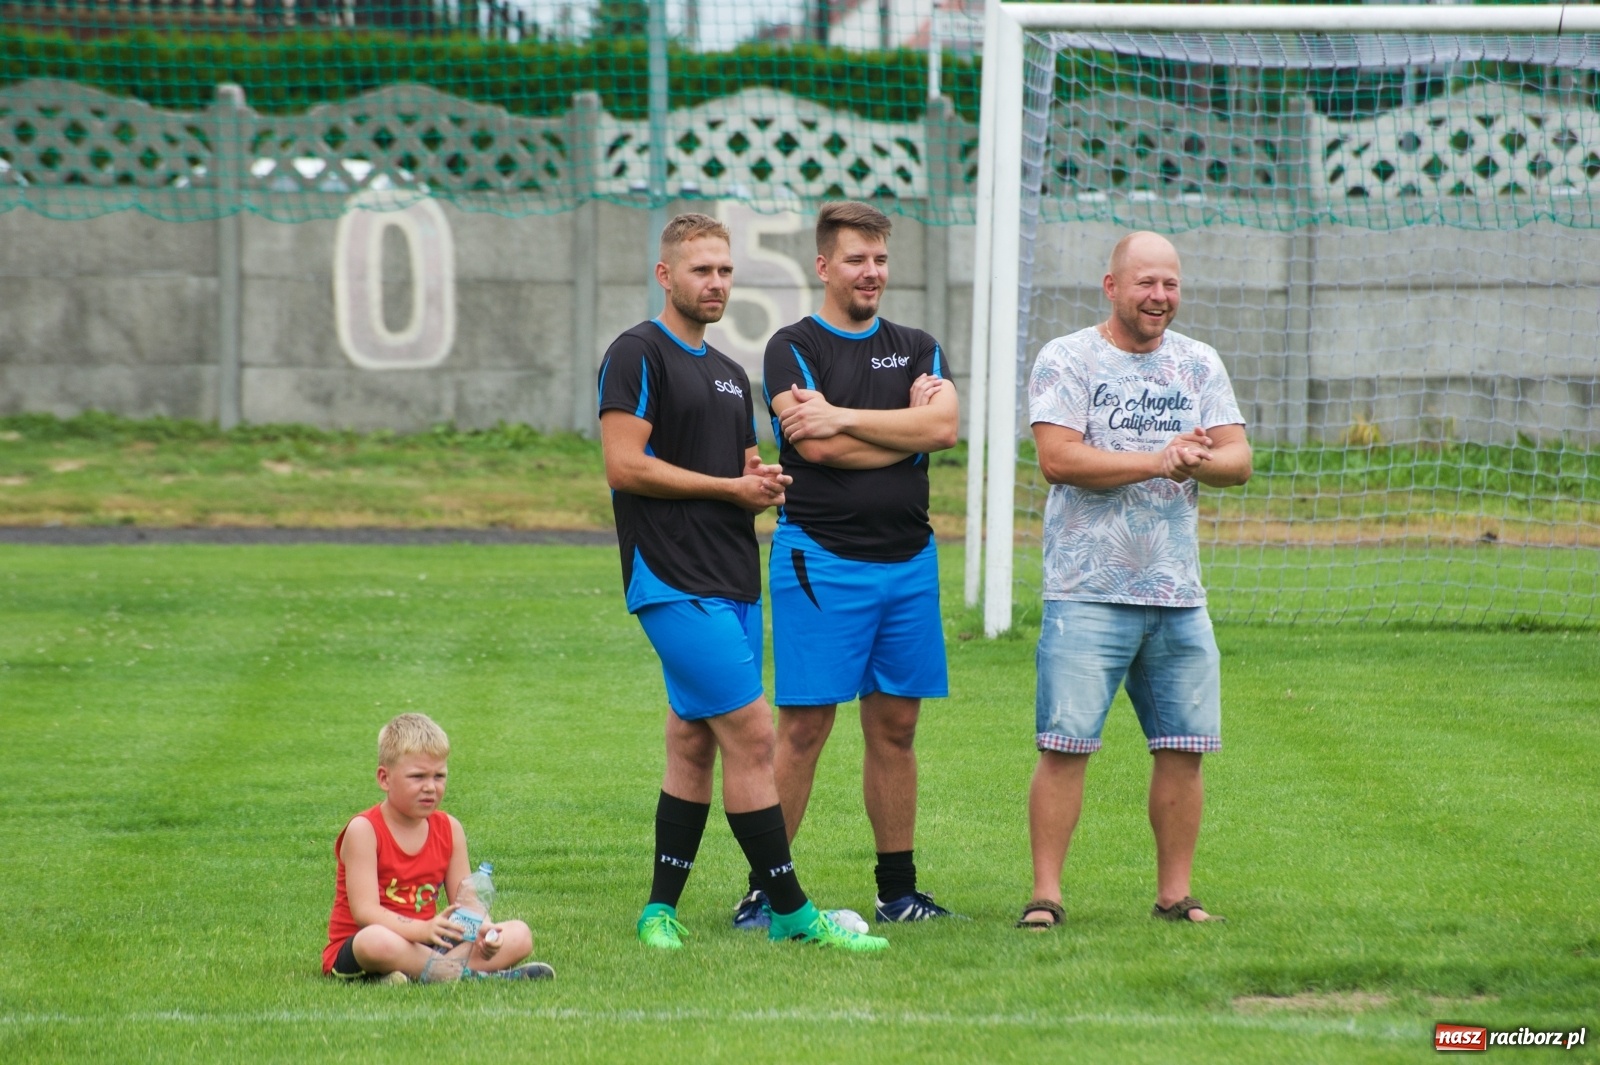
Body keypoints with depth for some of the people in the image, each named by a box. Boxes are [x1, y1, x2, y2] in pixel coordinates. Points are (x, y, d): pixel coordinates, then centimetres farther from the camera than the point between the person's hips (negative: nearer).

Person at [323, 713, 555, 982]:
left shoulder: (449, 830, 6)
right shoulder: (364, 830, -12)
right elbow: (366, 911, -23)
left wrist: (483, 930, -24)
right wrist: (423, 929, -39)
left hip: (421, 946, 6)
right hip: (351, 952, -6)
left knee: (519, 936, -10)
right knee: (376, 941, -43)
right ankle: (475, 974, -28)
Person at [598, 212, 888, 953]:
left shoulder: (730, 373, 21)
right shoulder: (638, 356, -6)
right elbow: (624, 465, -15)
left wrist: (764, 485, 2)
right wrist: (730, 487, -10)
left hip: (733, 584, 9)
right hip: (674, 583, -9)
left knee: (695, 745, 9)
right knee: (751, 733, -12)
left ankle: (661, 909, 15)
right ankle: (790, 911, -8)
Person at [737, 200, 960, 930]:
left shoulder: (916, 350, 14)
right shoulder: (793, 349, -1)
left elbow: (943, 425, -6)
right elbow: (817, 448, -15)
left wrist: (844, 417, -11)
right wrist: (908, 429, -5)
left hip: (908, 558, 5)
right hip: (821, 558, -5)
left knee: (896, 726, 8)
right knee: (803, 727, -7)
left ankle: (898, 890, 14)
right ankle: (764, 891, -4)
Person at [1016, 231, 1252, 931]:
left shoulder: (1199, 365, 13)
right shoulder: (1066, 360, -2)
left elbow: (1238, 460, 6)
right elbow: (1058, 458, -14)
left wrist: (1195, 462, -16)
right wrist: (1158, 460, -16)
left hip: (1179, 596, 5)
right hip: (1089, 591, -5)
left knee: (1184, 749, 4)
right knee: (1065, 746, -8)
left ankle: (1174, 893, 13)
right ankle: (1045, 895, -5)